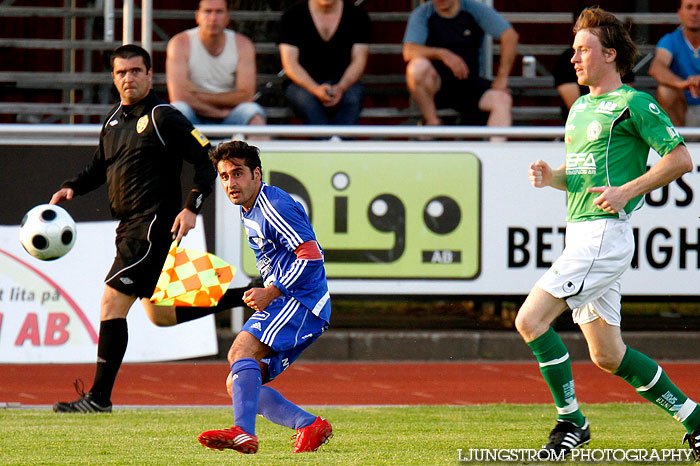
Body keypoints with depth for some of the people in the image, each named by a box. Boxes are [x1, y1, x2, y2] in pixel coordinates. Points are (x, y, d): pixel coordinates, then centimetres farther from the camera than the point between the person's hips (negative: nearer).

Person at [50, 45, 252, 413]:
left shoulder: (163, 117, -10)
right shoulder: (113, 122, 14)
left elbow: (207, 159, -11)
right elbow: (100, 168, 27)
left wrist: (191, 207, -21)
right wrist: (71, 188, 8)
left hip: (155, 223, -9)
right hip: (130, 226, 9)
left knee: (112, 304, -14)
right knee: (160, 315, 17)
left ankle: (99, 396, -12)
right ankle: (244, 296, 30)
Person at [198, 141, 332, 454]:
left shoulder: (273, 207, -13)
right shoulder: (248, 211, 18)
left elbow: (312, 257, -20)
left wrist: (270, 293, -18)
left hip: (301, 300, -11)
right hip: (285, 303, 11)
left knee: (241, 348, -29)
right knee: (237, 385, 5)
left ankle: (243, 432, -43)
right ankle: (310, 426, 4)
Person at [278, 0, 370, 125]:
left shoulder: (357, 16, 1)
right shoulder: (292, 16, -2)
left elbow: (359, 61, -3)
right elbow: (289, 63, -8)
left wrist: (341, 88, -24)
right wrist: (316, 89, -27)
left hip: (344, 83, 1)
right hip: (303, 83, -1)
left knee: (352, 97, -33)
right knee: (306, 98, -35)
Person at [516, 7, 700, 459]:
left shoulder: (633, 103, -7)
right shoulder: (581, 107, 19)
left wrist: (627, 191, -16)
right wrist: (551, 177, 6)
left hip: (606, 232, -9)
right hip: (581, 234, 9)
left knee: (531, 320, -17)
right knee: (607, 356, 11)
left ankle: (571, 420, -6)